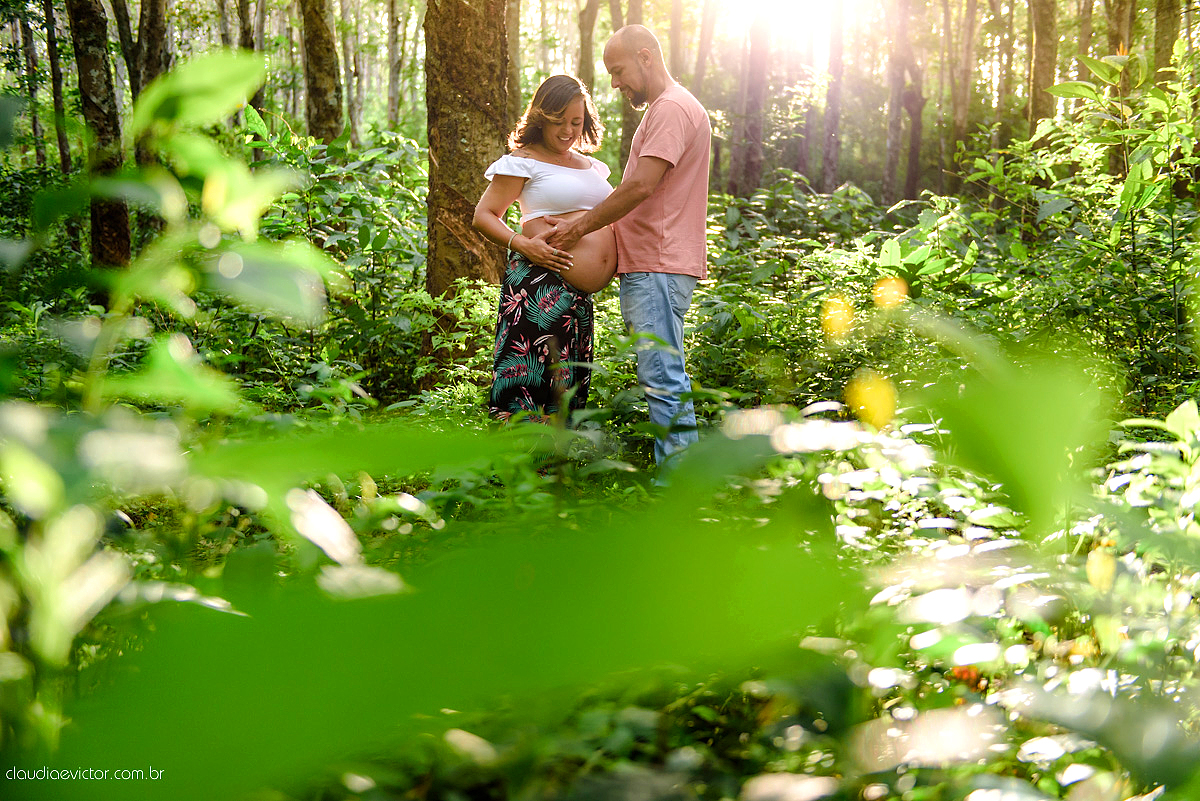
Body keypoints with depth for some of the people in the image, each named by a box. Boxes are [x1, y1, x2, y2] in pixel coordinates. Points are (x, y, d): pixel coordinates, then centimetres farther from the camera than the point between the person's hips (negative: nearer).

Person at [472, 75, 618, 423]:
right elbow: (484, 216, -2)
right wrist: (523, 245, -19)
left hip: (582, 295, 8)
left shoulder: (592, 166, 20)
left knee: (568, 391, 8)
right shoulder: (524, 161, -1)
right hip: (541, 286, -7)